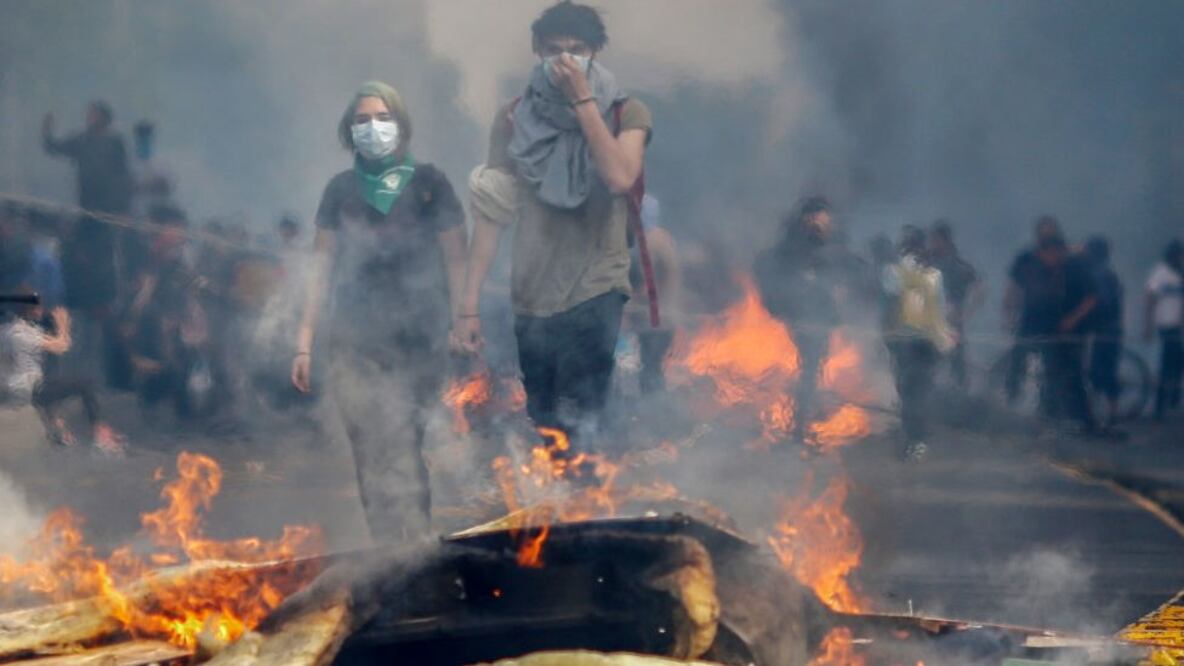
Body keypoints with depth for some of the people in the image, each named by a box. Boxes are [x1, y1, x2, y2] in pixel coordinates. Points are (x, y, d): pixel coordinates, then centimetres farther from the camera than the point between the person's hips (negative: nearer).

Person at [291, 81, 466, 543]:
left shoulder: (427, 184, 4)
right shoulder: (341, 190, 12)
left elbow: (456, 262, 3)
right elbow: (323, 266, 14)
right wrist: (305, 342, 10)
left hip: (416, 338, -3)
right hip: (355, 343, 3)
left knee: (399, 447, -14)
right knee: (371, 456, -2)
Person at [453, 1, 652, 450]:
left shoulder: (625, 114, 1)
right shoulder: (516, 119, 6)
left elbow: (620, 179, -20)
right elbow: (491, 214, 3)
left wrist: (583, 100, -17)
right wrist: (469, 307, -2)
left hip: (595, 294, -3)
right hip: (532, 299, 3)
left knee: (577, 434, -15)